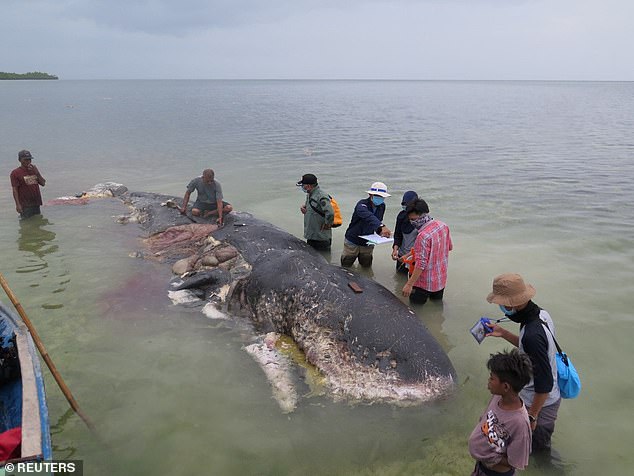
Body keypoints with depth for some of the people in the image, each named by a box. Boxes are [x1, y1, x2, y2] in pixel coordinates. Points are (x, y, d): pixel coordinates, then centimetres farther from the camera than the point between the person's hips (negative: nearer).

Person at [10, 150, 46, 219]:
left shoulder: (34, 170, 12)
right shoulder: (15, 173, -5)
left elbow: (43, 183, 7)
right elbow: (15, 190, -9)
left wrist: (36, 172, -7)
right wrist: (18, 205, -16)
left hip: (36, 203, 6)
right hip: (25, 205, -6)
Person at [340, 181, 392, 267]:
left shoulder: (382, 206, -3)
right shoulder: (362, 204, -25)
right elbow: (368, 216, -46)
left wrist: (380, 231, -14)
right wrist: (381, 226, -61)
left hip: (367, 244, 5)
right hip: (353, 242, -5)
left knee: (366, 266, 21)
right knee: (346, 266, 12)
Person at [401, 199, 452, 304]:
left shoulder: (423, 236, -28)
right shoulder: (443, 226, -3)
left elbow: (421, 264, -28)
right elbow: (450, 247, 12)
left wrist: (409, 284, -23)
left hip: (425, 283, -8)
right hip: (441, 279, 8)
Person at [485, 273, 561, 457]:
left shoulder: (532, 334, -37)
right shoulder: (541, 314, -7)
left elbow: (544, 383, -30)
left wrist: (531, 415, -20)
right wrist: (503, 333, 5)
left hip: (541, 404, -9)